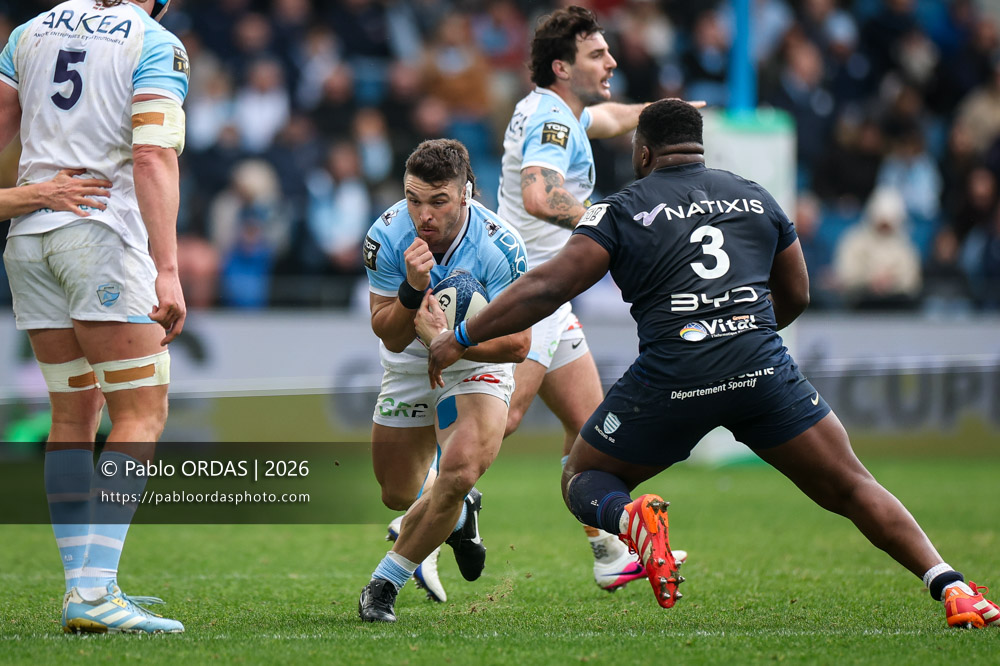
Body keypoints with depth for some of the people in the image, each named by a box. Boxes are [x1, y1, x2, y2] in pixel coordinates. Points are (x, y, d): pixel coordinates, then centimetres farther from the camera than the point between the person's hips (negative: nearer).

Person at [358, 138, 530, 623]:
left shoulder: (500, 246, -30)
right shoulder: (387, 236, -26)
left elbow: (516, 344, -24)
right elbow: (391, 335, -21)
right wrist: (413, 289, -41)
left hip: (478, 365, -3)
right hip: (408, 368, 3)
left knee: (458, 472, -27)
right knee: (399, 495, 14)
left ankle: (386, 583, -8)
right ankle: (460, 512, 51)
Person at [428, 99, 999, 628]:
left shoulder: (625, 210, 7)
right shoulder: (755, 197, 18)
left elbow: (549, 288, -1)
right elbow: (796, 296, 26)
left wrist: (461, 339, 5)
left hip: (671, 377, -2)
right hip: (763, 368, 2)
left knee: (583, 481, 17)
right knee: (852, 489, 11)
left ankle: (631, 517, -17)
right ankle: (949, 585, -6)